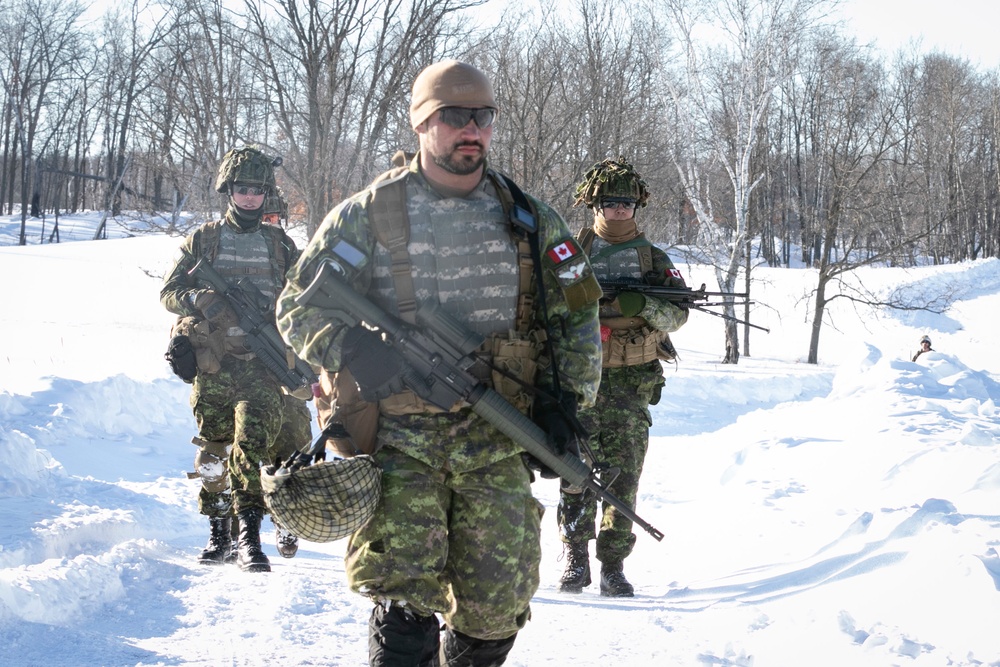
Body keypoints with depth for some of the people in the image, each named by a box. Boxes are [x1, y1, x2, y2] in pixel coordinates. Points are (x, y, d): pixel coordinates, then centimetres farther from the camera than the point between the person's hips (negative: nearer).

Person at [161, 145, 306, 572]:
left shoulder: (280, 244, 12)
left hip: (262, 362, -1)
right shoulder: (203, 240, 10)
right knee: (213, 448, 5)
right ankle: (218, 529, 18)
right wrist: (203, 300, -12)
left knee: (253, 439, -17)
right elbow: (170, 291, 7)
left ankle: (249, 533, -18)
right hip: (213, 362, 1)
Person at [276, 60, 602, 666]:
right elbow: (299, 306, 3)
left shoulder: (530, 220, 10)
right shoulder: (367, 216, 2)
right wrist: (351, 349, -17)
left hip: (496, 442, 3)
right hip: (400, 442, -2)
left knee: (494, 611, 3)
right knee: (406, 600, -14)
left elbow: (578, 314, 16)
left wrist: (565, 399, 3)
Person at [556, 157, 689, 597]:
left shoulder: (653, 259, 11)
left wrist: (644, 305, -17)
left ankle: (613, 565, 2)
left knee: (623, 473, -3)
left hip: (632, 381, 1)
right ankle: (575, 557, -3)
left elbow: (678, 314, 3)